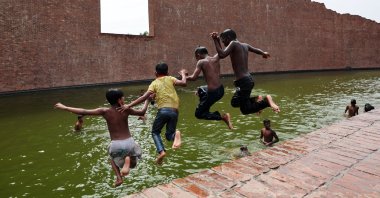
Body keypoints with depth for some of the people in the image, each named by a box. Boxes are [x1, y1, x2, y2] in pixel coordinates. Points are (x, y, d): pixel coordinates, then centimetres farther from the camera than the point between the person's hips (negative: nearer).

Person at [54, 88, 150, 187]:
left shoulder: (104, 111, -6)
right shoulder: (126, 110, -5)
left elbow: (84, 112, -7)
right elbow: (142, 112, 8)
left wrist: (65, 107, 3)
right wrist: (147, 100, 23)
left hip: (115, 145, 0)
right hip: (129, 142, 0)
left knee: (112, 157, 36)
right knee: (132, 164, 27)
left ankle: (119, 177, 15)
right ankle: (128, 159, -10)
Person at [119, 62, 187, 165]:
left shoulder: (154, 83, 12)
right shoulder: (170, 79, 16)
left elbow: (144, 97, -3)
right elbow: (183, 83, 1)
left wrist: (129, 105, -5)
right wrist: (183, 74, 22)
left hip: (163, 110, -2)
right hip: (174, 111, 2)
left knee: (155, 132, 19)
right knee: (169, 135, 15)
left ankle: (161, 151, -5)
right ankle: (175, 134, -23)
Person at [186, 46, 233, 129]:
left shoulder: (201, 62, -9)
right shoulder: (216, 58, 6)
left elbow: (193, 78, -14)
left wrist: (184, 77, 4)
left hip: (213, 92, -8)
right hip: (221, 90, 8)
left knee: (198, 114, 8)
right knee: (200, 90, 35)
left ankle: (223, 116, -7)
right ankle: (206, 111, 33)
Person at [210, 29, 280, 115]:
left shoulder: (233, 44, -10)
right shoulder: (245, 45, 12)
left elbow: (222, 55, -24)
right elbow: (257, 50, 31)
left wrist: (216, 41, -12)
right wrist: (263, 53, 54)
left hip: (243, 82, -9)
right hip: (249, 79, 9)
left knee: (245, 110, 1)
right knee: (234, 102, 25)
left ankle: (266, 100, -10)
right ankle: (256, 100, 12)